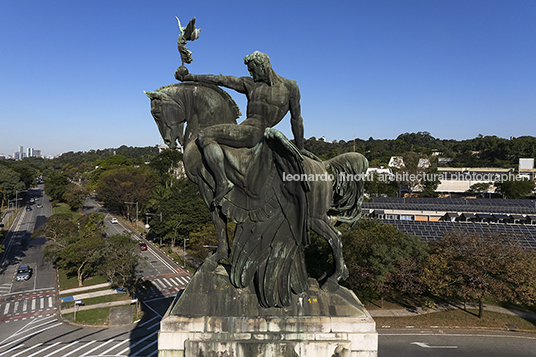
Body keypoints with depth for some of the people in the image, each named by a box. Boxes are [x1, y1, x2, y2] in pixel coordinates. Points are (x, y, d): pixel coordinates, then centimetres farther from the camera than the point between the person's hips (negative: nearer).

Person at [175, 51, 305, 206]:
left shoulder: (290, 86, 3)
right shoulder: (250, 84, 14)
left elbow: (296, 119, 8)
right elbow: (220, 80, 14)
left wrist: (300, 150, 13)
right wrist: (189, 77, 12)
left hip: (252, 131, -7)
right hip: (246, 131, 7)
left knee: (205, 135, -18)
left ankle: (222, 182, -20)